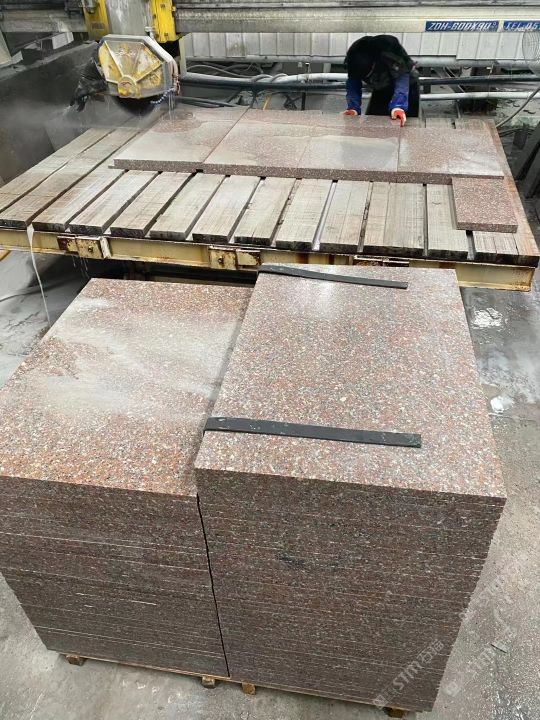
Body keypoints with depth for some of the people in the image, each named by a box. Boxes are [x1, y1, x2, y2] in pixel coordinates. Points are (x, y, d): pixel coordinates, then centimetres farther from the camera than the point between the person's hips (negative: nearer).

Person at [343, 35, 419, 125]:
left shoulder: (390, 46, -37)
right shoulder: (353, 58, -27)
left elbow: (402, 80, -42)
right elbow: (353, 86, -23)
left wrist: (398, 106, -58)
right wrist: (353, 108, -41)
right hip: (381, 91, 3)